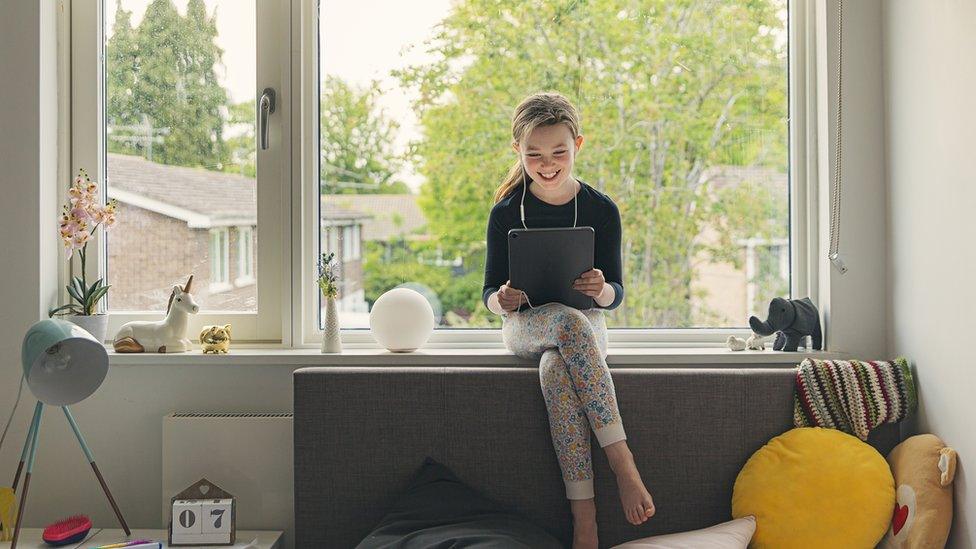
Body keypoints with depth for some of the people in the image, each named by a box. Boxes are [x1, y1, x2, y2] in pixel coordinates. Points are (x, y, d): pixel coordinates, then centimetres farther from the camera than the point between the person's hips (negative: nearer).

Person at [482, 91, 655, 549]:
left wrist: (601, 289, -22)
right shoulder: (505, 212, 0)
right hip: (525, 326, 0)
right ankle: (621, 460, -34)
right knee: (571, 323, -37)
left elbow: (616, 293, 2)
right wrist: (503, 301, -22)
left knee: (556, 369, -36)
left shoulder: (601, 209, 0)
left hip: (585, 324, 1)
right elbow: (490, 294, 2)